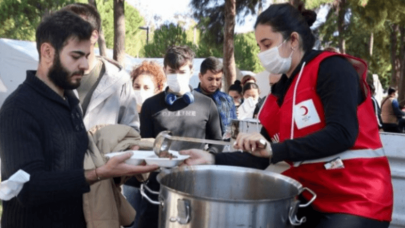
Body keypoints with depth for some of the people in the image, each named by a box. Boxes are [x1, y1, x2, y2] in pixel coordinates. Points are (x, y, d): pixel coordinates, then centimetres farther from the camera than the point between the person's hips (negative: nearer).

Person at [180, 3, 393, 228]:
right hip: (309, 195, 6)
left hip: (356, 198, -6)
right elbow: (261, 158, 8)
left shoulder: (332, 68, -10)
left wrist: (275, 150, -26)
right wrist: (213, 159, -4)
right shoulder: (280, 91, 9)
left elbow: (341, 134, -23)